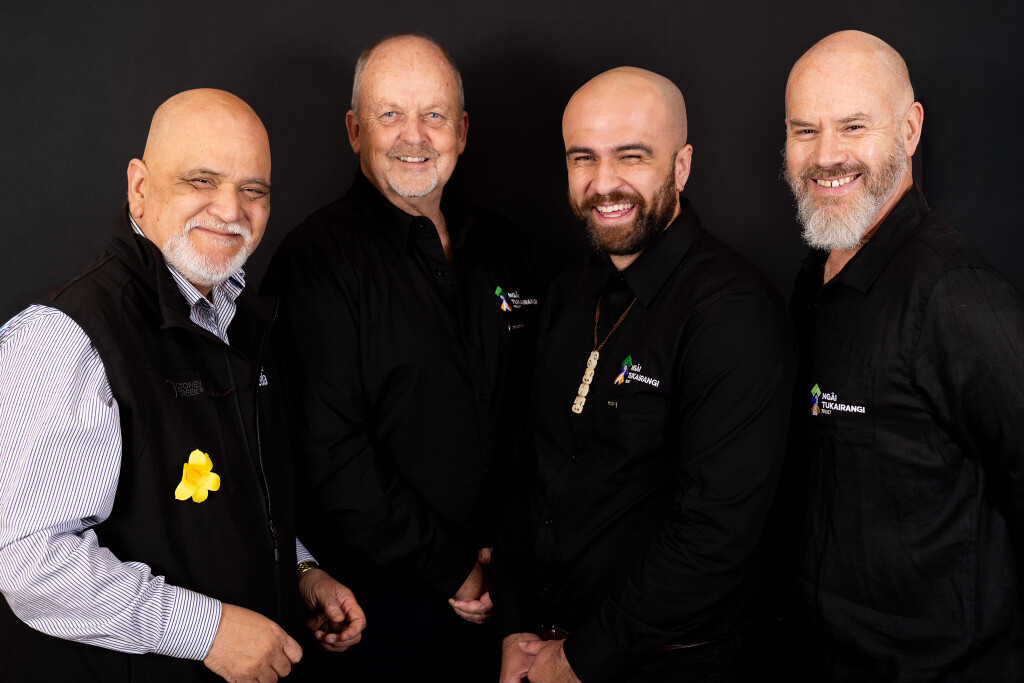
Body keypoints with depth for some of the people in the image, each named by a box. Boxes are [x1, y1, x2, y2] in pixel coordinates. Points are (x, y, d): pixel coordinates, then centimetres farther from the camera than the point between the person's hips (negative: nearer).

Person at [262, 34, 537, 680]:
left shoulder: (503, 246, 6)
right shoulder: (316, 260, -13)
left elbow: (529, 411, 9)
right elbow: (332, 452, -17)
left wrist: (505, 549, -2)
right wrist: (452, 568, -14)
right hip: (381, 596, -5)